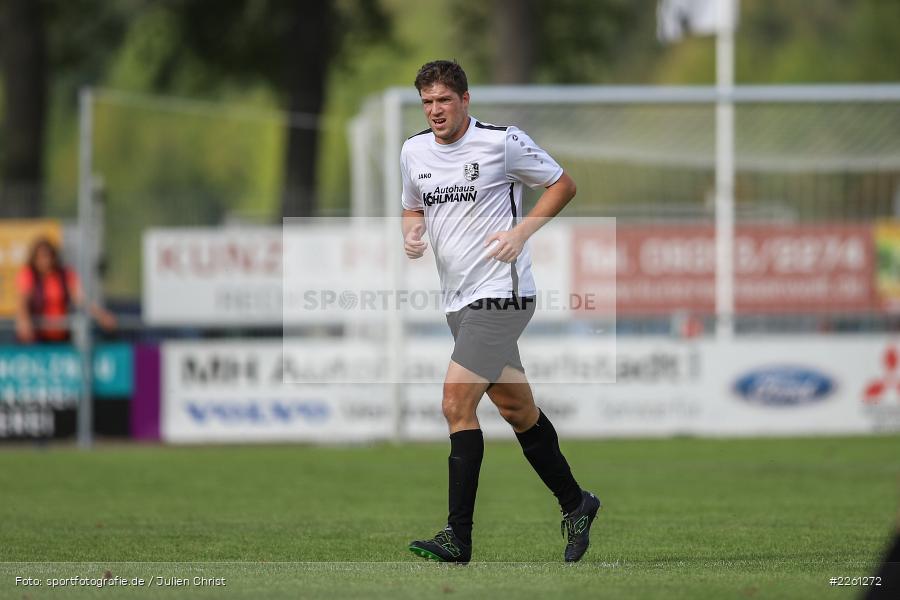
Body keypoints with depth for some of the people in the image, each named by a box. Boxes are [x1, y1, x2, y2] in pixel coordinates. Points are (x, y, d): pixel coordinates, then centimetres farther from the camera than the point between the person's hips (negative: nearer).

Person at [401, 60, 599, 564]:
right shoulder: (414, 151, 9)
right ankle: (575, 504, 32)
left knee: (457, 403, -17)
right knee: (517, 408, 15)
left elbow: (563, 184, 2)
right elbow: (414, 207, 25)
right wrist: (412, 233, 2)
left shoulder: (503, 142, -9)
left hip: (501, 294, -7)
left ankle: (459, 538, -16)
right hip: (457, 300, 7)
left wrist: (522, 231, -11)